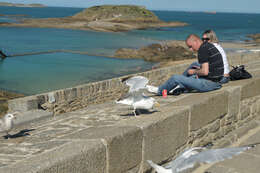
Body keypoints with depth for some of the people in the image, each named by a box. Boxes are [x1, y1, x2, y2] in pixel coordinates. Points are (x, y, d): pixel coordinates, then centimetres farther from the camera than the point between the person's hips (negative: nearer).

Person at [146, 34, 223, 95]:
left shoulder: (203, 50, -18)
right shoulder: (209, 45, 13)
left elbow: (205, 72, -23)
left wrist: (194, 72, -6)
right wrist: (200, 68, 14)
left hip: (209, 84, -10)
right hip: (216, 82, 10)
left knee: (175, 78, -6)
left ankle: (160, 91, 20)